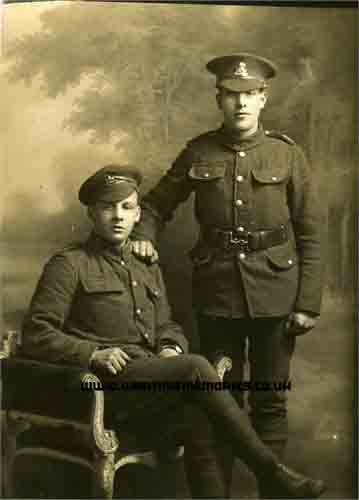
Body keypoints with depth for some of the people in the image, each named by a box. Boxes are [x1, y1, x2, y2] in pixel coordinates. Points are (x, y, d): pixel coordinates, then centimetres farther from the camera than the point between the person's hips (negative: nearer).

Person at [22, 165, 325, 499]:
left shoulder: (148, 268, 23)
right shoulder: (69, 265, 3)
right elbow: (35, 334, -2)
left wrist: (171, 348, 3)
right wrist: (93, 354, -16)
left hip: (148, 382, 6)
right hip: (104, 385, -6)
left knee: (198, 416, -27)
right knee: (195, 367, -27)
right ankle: (272, 471, -21)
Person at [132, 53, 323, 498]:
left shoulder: (288, 155, -1)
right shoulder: (198, 153, 2)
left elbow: (310, 236, -1)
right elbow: (157, 202, 14)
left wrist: (308, 304, -6)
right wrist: (143, 234, -7)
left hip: (274, 293, -1)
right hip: (216, 292, 1)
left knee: (270, 401, 10)